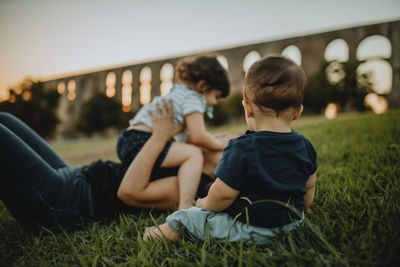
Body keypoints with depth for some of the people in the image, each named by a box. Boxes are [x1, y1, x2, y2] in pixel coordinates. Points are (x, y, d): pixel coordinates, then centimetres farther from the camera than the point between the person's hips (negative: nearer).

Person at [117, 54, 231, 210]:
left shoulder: (177, 94, 26)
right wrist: (218, 144, 4)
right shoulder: (192, 98, -5)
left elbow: (189, 138, 27)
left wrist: (213, 139, 20)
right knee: (193, 154, -18)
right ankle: (184, 208, -26)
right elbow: (198, 137, -14)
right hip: (141, 142, -11)